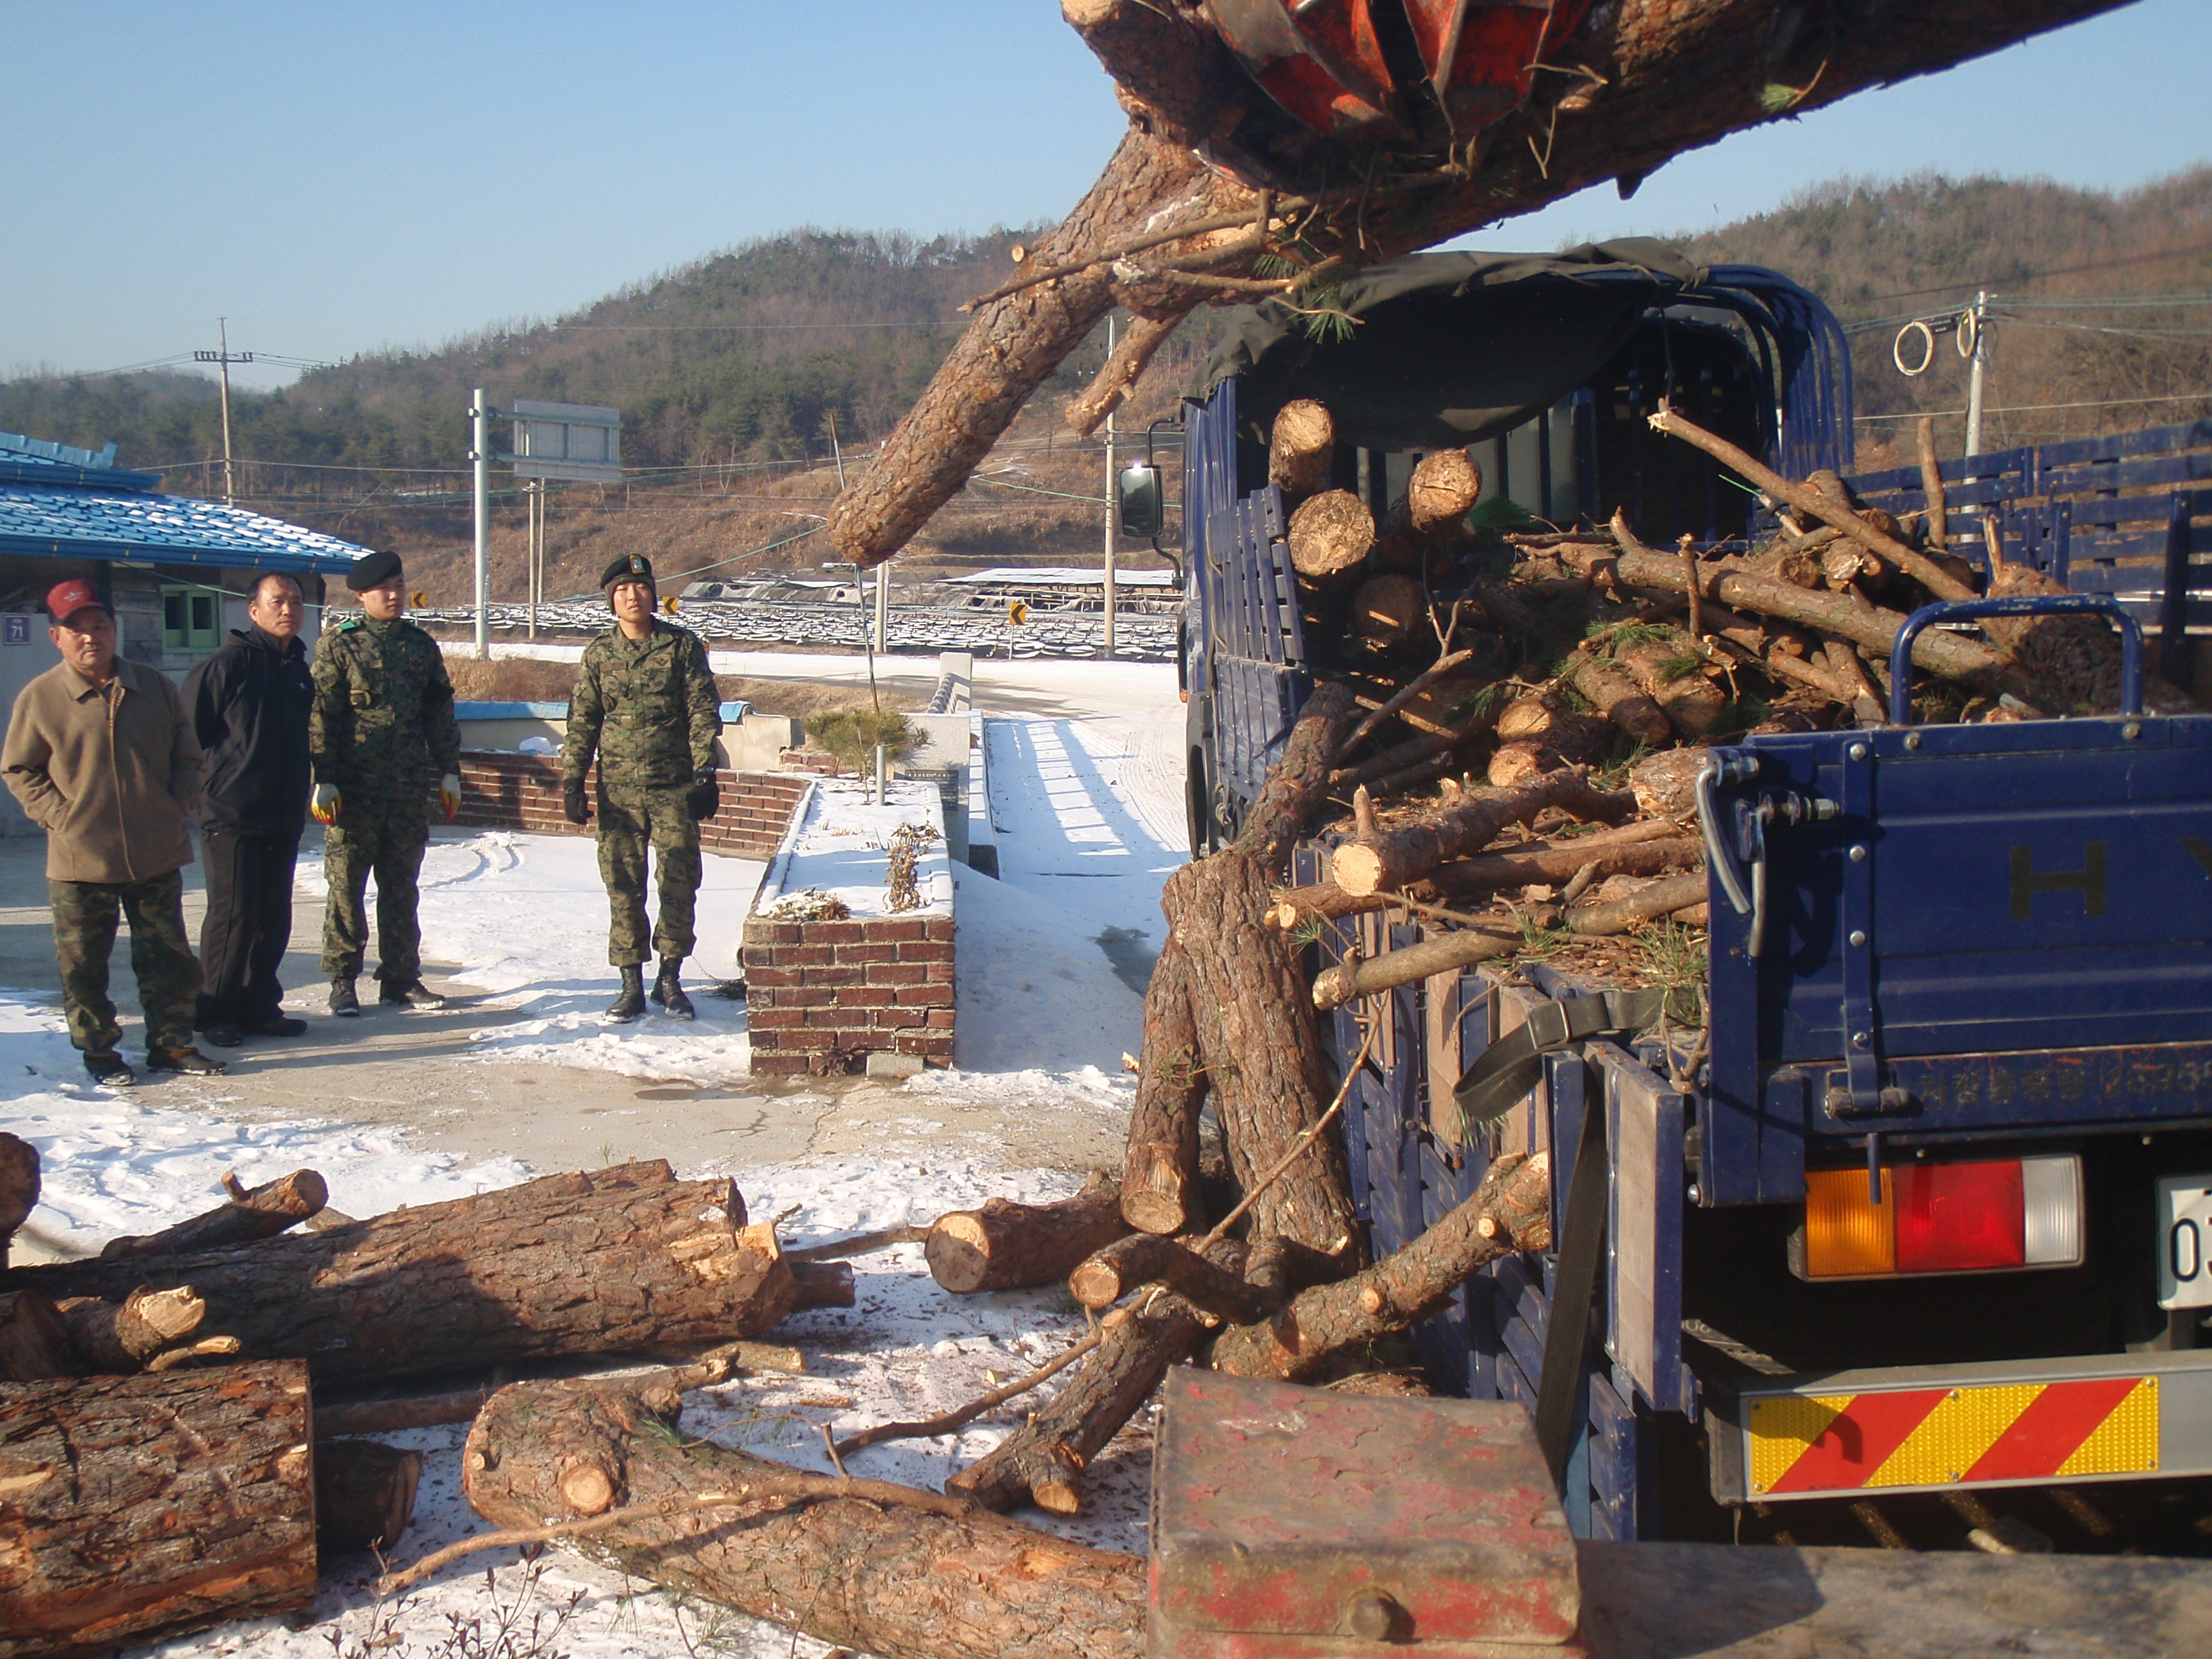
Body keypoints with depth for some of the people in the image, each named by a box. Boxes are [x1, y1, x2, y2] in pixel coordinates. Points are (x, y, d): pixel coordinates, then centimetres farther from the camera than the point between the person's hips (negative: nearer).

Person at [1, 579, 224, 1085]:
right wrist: (59, 815, -8)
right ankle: (98, 1051, 19)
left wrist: (178, 805, 1)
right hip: (80, 860, -2)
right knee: (83, 965, 5)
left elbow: (186, 755, 14)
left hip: (157, 854, 3)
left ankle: (172, 1043, 23)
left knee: (168, 957, 10)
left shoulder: (155, 688, 5)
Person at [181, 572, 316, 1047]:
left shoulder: (300, 671, 13)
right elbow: (188, 733, -8)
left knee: (273, 919, 9)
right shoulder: (228, 664, -9)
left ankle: (259, 1005, 19)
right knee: (233, 915, -5)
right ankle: (215, 1012, 5)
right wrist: (191, 790, -6)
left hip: (283, 819, 7)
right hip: (231, 816, -7)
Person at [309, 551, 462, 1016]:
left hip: (410, 789, 4)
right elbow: (321, 716, -4)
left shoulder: (421, 646, 11)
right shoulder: (340, 646, -1)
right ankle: (342, 980, 7)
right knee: (347, 886, -1)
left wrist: (449, 773, 12)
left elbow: (440, 713, 16)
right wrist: (324, 780, -11)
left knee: (401, 886, 10)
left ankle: (401, 977, 17)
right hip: (355, 789, -4)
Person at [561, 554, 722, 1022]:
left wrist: (704, 774, -5)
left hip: (675, 787, -1)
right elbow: (582, 722, 10)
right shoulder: (598, 654, 7)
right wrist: (572, 782, 3)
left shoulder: (682, 646, 2)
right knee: (623, 887, 2)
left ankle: (670, 980, 15)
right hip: (618, 789, 1)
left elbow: (703, 714, 1)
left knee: (680, 883, 1)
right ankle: (632, 986, 11)